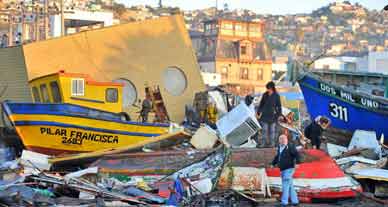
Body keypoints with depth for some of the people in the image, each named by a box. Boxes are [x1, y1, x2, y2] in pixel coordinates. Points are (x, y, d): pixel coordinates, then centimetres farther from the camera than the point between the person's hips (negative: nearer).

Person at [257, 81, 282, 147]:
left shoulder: (276, 96, -2)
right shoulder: (265, 95, 4)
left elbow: (279, 106, 0)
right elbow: (261, 104, 12)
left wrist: (279, 114, -6)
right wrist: (258, 112, 7)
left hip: (272, 115, -2)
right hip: (265, 115, 2)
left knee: (272, 129, 1)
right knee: (265, 129, 0)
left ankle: (272, 143, 5)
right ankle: (263, 142, 3)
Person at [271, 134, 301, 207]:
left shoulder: (290, 147, -9)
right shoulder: (280, 147, 15)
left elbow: (297, 154, -17)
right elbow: (277, 157, 31)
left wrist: (297, 162, -27)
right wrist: (273, 164, 33)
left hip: (289, 169, -8)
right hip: (282, 170, 8)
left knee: (285, 185, -12)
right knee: (290, 186, 11)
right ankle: (295, 201, 17)